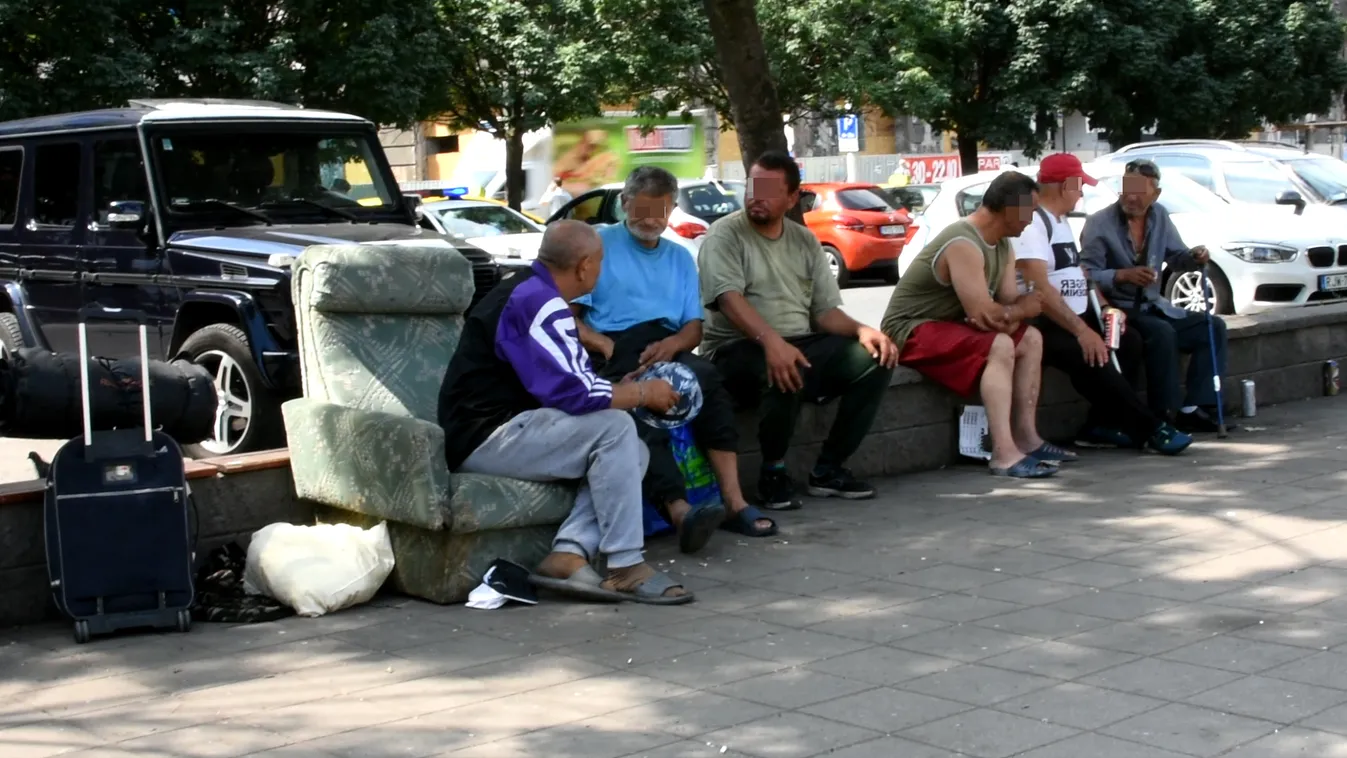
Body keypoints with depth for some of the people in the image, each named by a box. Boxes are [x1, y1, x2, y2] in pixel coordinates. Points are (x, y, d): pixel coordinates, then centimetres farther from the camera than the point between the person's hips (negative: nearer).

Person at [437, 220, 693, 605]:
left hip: (490, 435, 10)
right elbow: (576, 393, -22)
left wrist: (624, 389, 10)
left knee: (634, 453, 1)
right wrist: (642, 393, -7)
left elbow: (562, 386, 19)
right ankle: (625, 566, -16)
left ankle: (568, 554, -12)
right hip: (487, 439, -10)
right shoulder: (538, 303, -17)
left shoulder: (528, 293, 16)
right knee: (614, 427, -20)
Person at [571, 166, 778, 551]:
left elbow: (694, 328, 18)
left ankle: (734, 502, -39)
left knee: (706, 377, -33)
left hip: (668, 349, 3)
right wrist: (598, 341, -14)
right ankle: (680, 511, -56)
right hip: (616, 353, -3)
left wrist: (673, 343, -6)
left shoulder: (680, 257, 27)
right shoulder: (600, 244, 14)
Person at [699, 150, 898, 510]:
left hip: (801, 344, 6)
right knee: (783, 373, -38)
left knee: (875, 360, -15)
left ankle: (828, 469, -6)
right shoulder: (725, 235, -3)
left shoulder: (805, 240, 15)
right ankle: (773, 471, -13)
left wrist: (862, 329, -10)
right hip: (739, 349, -6)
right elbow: (730, 298, -20)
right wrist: (771, 341, -38)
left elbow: (825, 309, 12)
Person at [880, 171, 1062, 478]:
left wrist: (1008, 316, -20)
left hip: (947, 324, 10)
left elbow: (1010, 303, 5)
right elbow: (983, 314, -28)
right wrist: (1022, 309, -9)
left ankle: (1025, 437, 6)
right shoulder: (963, 245, -25)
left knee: (1030, 338, 8)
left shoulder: (1002, 245, 7)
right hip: (911, 330, -10)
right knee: (999, 346, -29)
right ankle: (1004, 454, -35)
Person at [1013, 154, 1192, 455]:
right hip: (1041, 324, -10)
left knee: (1129, 340, -4)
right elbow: (1040, 289, -25)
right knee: (1090, 355, -30)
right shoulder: (1032, 224, -16)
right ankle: (1150, 428, -21)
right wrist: (1081, 331, -28)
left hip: (1073, 318, 10)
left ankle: (1101, 425, -4)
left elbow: (1079, 274, 21)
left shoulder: (1062, 222, 17)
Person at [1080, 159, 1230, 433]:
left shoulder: (1159, 216, 5)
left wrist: (1194, 257, -9)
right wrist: (1123, 275, -32)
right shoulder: (1098, 224, -14)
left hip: (1153, 306, 8)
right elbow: (1086, 275, -18)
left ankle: (1193, 408, -6)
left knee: (1213, 327, -1)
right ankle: (1165, 415, -23)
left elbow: (1175, 257, 14)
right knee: (1162, 333, -33)